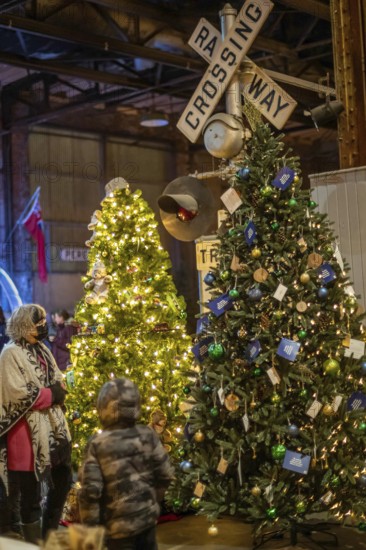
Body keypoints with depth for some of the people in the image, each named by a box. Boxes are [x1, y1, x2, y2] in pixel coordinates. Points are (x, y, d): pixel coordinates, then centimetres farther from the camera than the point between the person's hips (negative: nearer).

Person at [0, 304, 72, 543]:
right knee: (31, 494, 1)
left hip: (54, 426, 9)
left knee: (63, 481, 19)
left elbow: (58, 381, 17)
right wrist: (50, 394, -14)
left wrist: (58, 391, -4)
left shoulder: (42, 350, 13)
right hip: (28, 433, -9)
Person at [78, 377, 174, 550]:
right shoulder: (147, 435, -5)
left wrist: (90, 525, -4)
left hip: (119, 524, -4)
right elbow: (165, 474, 0)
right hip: (147, 515, 4)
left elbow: (90, 489, -17)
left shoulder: (97, 444, -16)